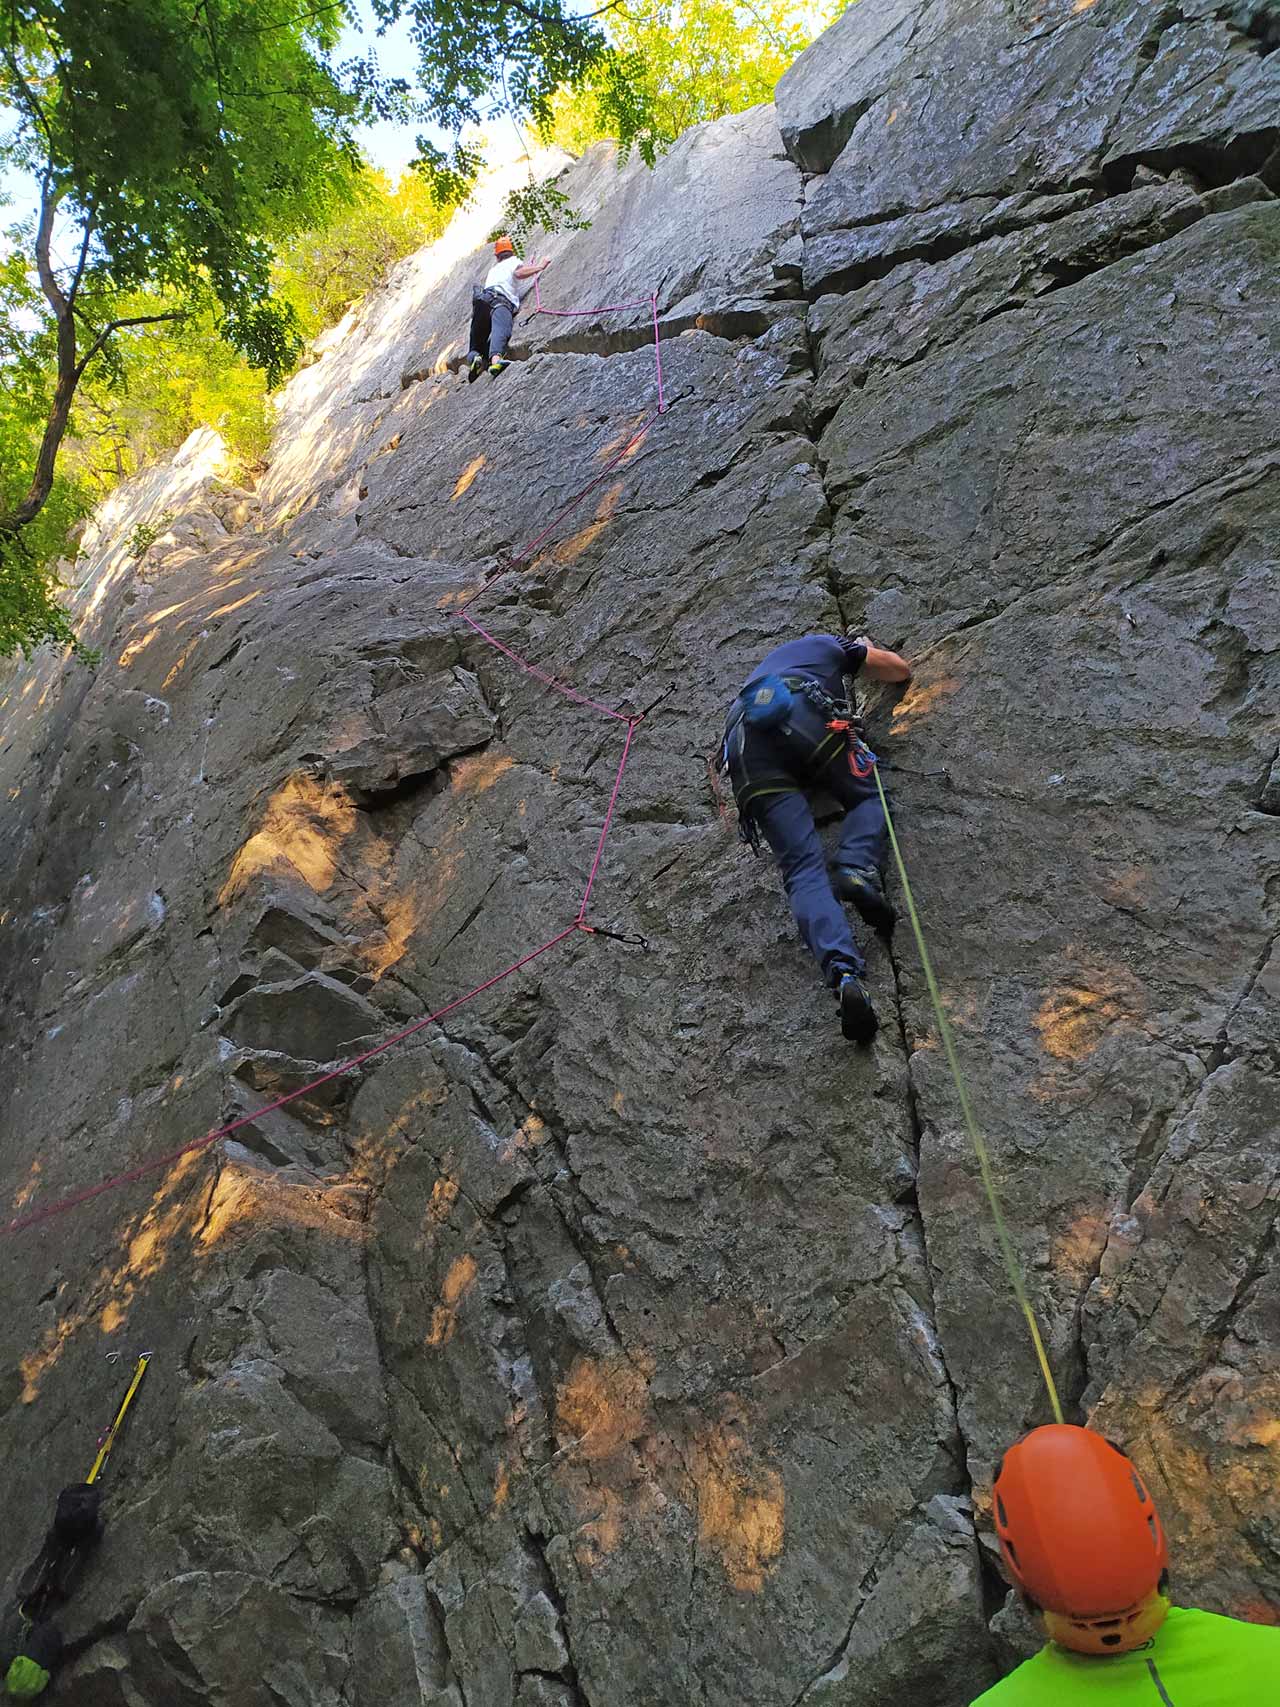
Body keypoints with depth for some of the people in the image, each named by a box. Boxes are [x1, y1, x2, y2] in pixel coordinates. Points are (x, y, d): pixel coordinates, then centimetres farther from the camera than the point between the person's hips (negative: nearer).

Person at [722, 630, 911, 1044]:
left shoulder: (765, 666, 47)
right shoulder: (831, 644, 36)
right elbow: (901, 670, 47)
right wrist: (865, 652, 67)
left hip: (742, 738, 3)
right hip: (800, 714, -3)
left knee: (802, 868, -8)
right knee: (867, 795, 22)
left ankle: (844, 972, -31)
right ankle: (857, 868, -12)